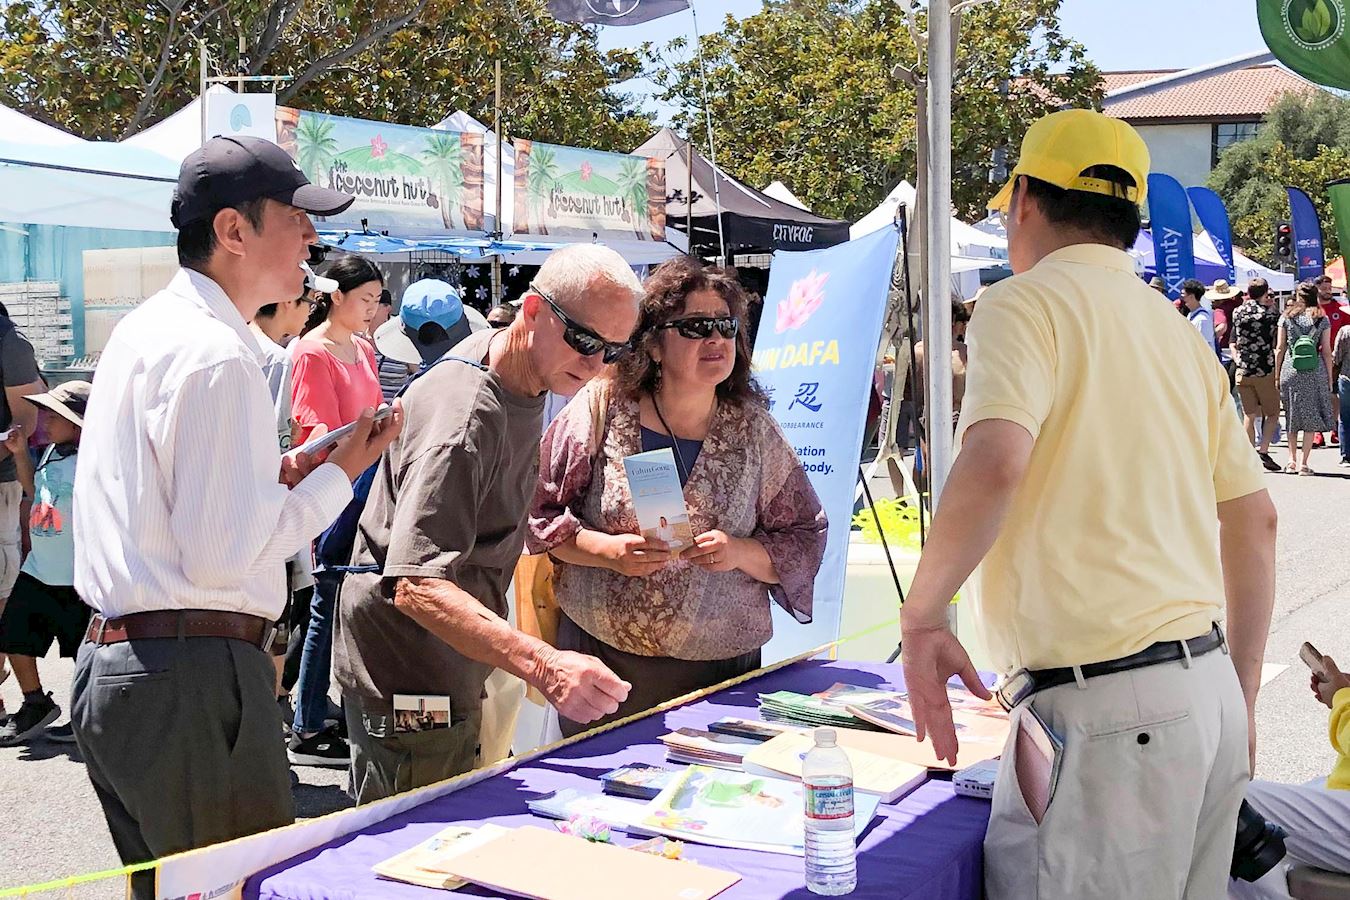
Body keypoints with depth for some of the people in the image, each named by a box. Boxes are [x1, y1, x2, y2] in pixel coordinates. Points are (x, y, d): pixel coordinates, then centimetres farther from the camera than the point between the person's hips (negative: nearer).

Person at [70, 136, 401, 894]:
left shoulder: (147, 327, 14)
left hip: (114, 656, 10)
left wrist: (274, 478, 10)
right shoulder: (217, 356, -17)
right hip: (191, 679, -10)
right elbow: (224, 555, -21)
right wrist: (338, 476, -9)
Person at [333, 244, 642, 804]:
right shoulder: (464, 415, -29)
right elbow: (417, 586, -40)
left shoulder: (522, 377, 3)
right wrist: (544, 666, -50)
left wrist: (533, 527, 8)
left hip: (456, 669, 10)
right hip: (406, 679, -10)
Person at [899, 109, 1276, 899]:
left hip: (1104, 709, -8)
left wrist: (922, 614, -11)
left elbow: (994, 464, -24)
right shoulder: (1179, 331, 17)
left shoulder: (1025, 304, -6)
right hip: (1204, 687, 8)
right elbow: (1256, 520, 18)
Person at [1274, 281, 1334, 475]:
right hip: (1315, 372, -1)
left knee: (1292, 417, 14)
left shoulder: (1286, 317, 5)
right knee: (1311, 418, 3)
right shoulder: (1322, 319, 3)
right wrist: (1329, 378, 8)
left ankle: (1292, 461, 14)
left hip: (1290, 371, 1)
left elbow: (1279, 349, 4)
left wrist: (1277, 376, 10)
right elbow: (1326, 351, 2)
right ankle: (1303, 463, -2)